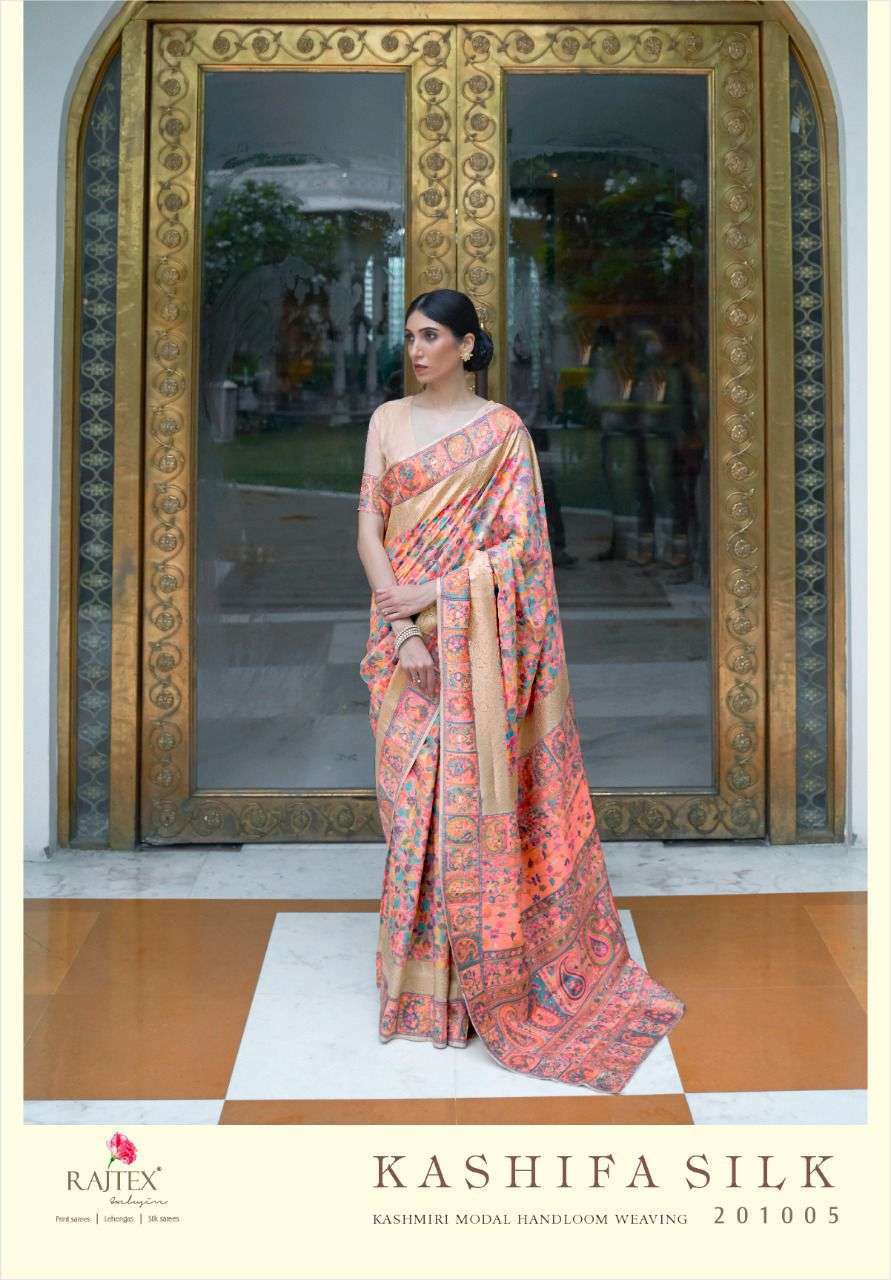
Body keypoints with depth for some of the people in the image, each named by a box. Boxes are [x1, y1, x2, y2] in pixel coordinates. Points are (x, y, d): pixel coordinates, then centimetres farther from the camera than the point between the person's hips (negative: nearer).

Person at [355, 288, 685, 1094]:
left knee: (473, 794, -1)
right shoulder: (388, 421, 8)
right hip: (402, 633, 3)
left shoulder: (503, 429, -1)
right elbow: (370, 524, 2)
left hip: (474, 637, -3)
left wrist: (432, 594, -15)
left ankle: (485, 968, 13)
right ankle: (423, 974, 18)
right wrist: (399, 626, -10)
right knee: (413, 797, 5)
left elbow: (519, 544, -6)